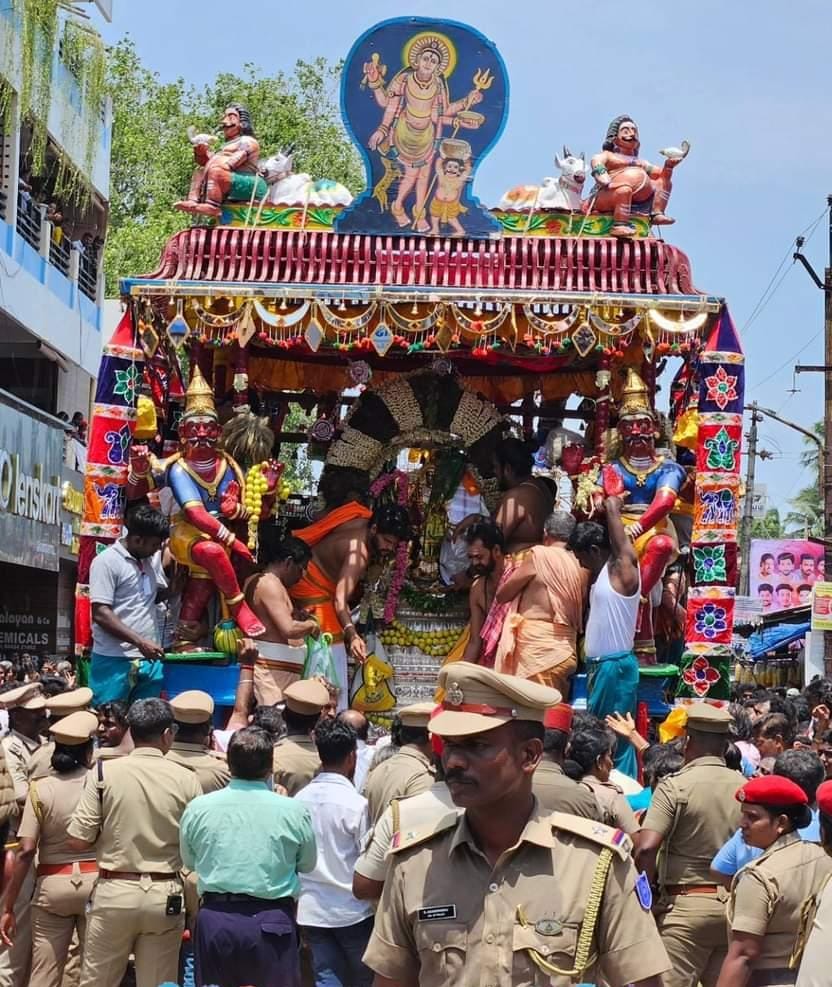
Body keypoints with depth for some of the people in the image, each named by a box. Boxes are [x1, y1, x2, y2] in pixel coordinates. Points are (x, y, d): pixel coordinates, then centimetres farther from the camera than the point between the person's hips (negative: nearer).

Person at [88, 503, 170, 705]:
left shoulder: (152, 558, 13)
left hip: (149, 660, 7)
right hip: (115, 661, -7)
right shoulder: (106, 561, -9)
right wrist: (139, 642, -20)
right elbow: (101, 614, -15)